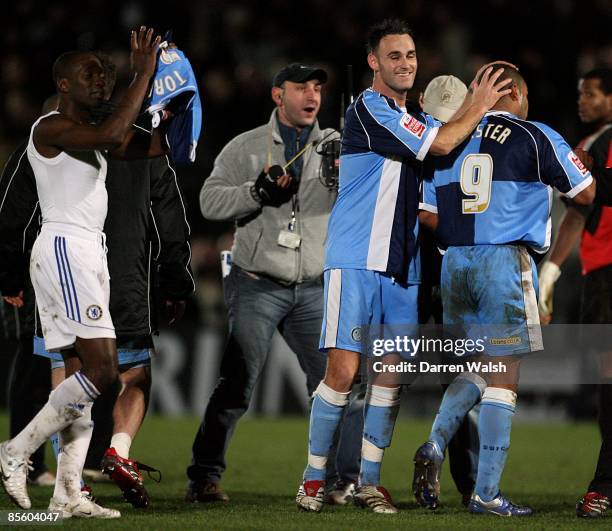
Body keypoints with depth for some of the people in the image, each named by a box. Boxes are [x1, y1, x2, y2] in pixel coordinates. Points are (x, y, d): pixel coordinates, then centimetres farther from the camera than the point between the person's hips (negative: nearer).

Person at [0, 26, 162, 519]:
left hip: (88, 252, 10)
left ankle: (68, 493, 2)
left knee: (84, 372, 5)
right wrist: (143, 74, -20)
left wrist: (158, 88, 10)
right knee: (103, 368, -16)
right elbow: (112, 135, -27)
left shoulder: (89, 133, 18)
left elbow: (148, 150, 18)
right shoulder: (51, 128, -11)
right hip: (64, 249, -10)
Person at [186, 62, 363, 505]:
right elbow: (210, 201, -6)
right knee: (237, 384, -10)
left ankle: (349, 480, 9)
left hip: (314, 291, 3)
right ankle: (204, 477, -3)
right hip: (257, 287, -3)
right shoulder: (246, 148, 3)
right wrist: (257, 191, -21)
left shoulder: (336, 146, 9)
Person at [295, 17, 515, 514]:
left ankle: (369, 480, 9)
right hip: (356, 261, -7)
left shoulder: (416, 118, 20)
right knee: (343, 371, -10)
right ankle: (314, 477, -1)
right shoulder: (369, 108, -7)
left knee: (391, 373, 3)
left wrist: (474, 106, 6)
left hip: (402, 265, 7)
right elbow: (442, 144, -11)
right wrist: (479, 107, 3)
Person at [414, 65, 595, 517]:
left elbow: (428, 217, 11)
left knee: (477, 368, 20)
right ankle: (486, 493, -3)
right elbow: (586, 193, 4)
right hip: (506, 262, -5)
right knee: (503, 377, -1)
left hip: (455, 261, 5)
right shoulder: (535, 137, -3)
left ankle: (436, 444, -4)